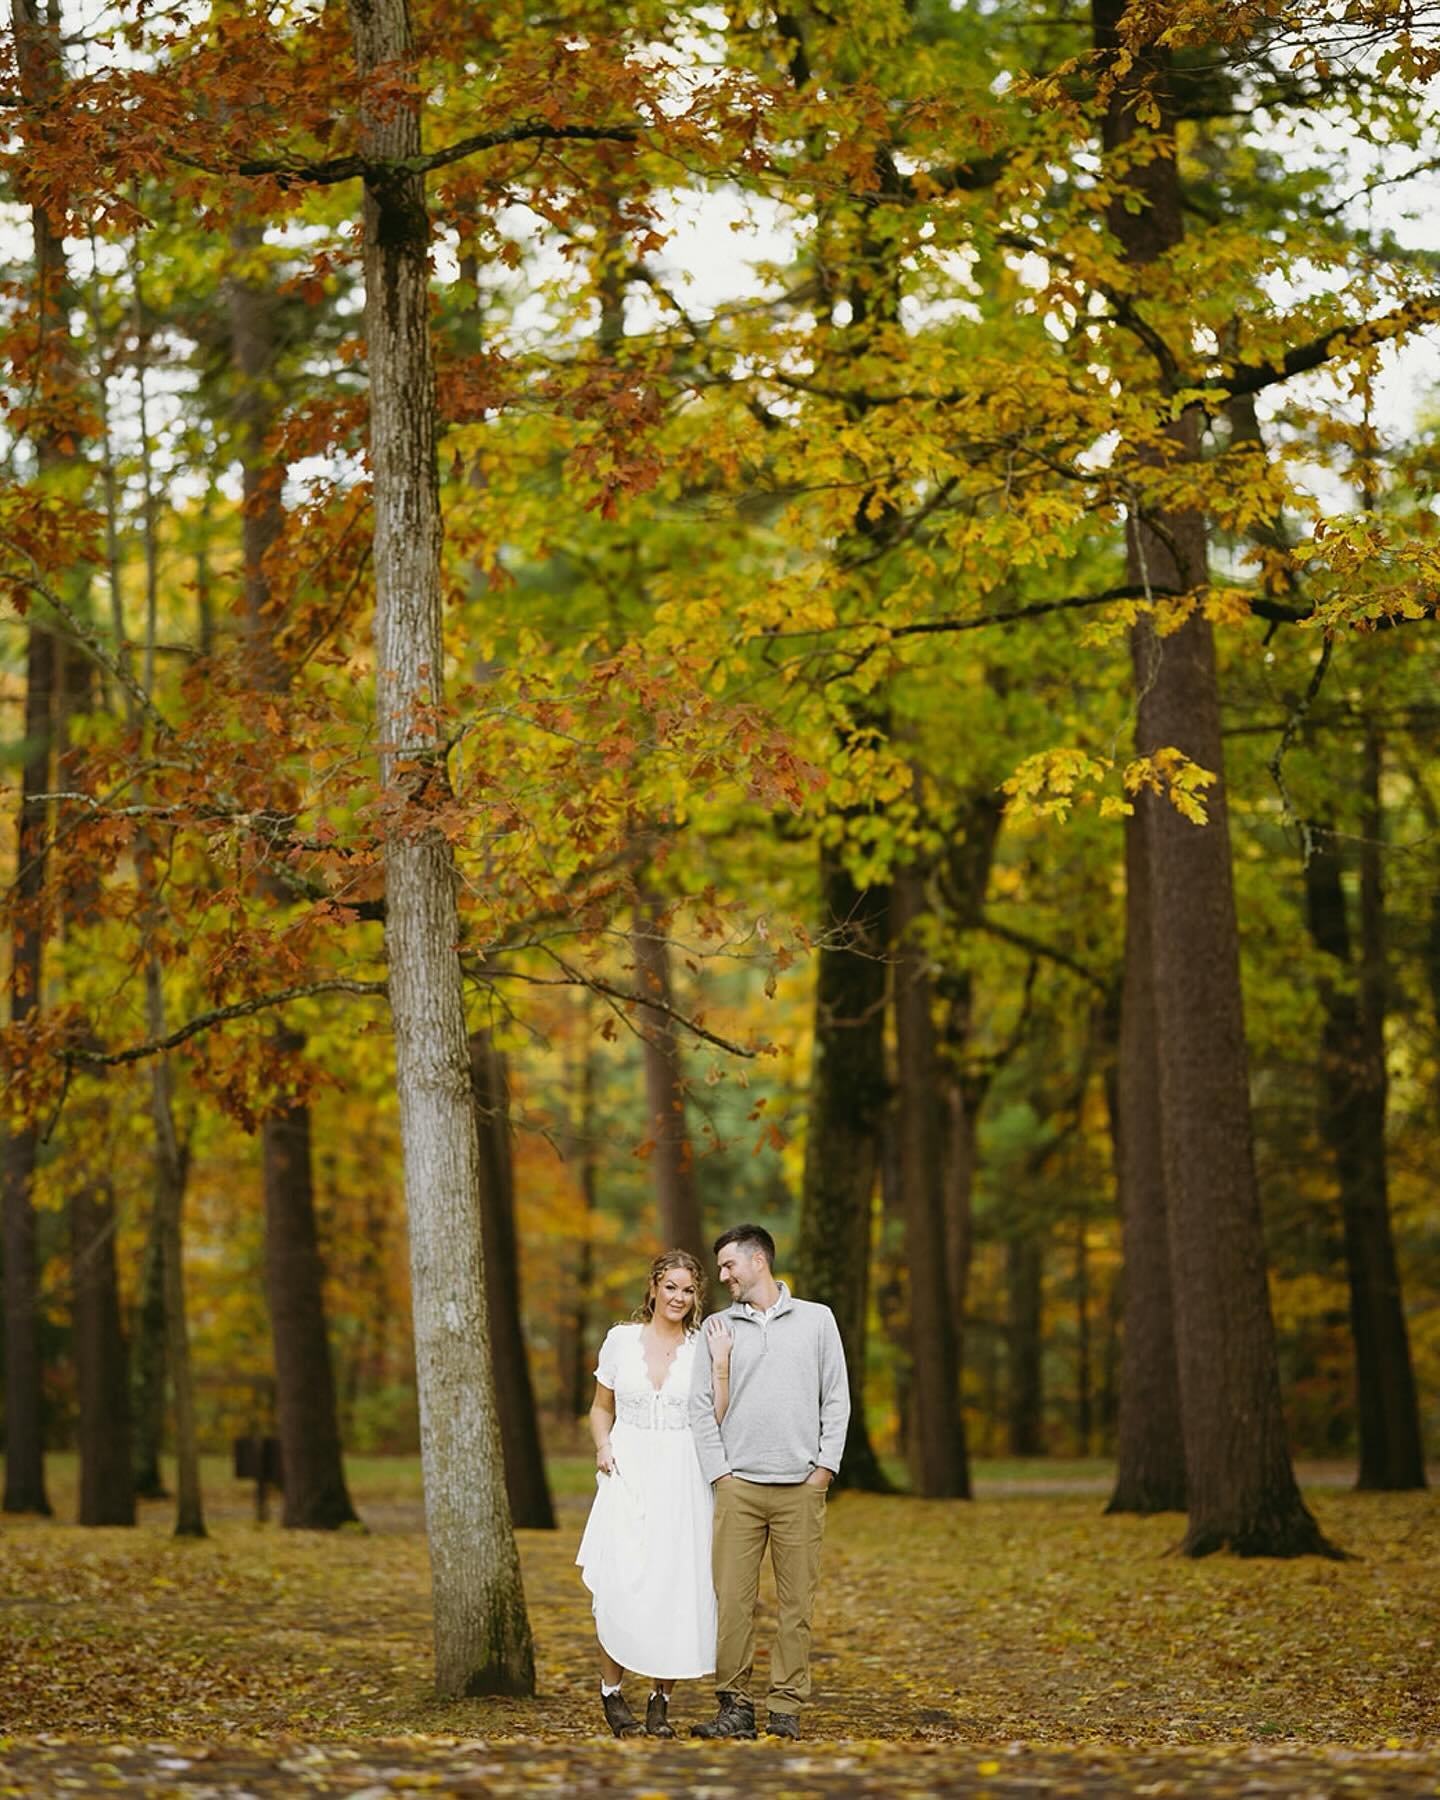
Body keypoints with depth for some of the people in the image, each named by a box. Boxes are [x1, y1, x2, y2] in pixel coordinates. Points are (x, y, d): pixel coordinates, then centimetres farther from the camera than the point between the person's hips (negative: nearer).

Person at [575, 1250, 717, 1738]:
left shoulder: (703, 1348, 5)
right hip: (628, 1475, 0)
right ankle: (611, 1693, 5)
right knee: (620, 1586, -10)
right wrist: (603, 1448, -3)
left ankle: (660, 1701, 9)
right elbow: (601, 1408, 15)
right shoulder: (621, 1339, 6)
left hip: (682, 1480, 0)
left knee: (676, 1587, -3)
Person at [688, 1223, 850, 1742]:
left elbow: (836, 1400, 7)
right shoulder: (717, 1328, 11)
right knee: (733, 1600, -5)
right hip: (738, 1486, 1)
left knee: (796, 1602, -1)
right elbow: (701, 1407, 8)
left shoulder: (816, 1320, 8)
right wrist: (719, 1472, -1)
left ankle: (787, 1708, 4)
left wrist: (824, 1467, -1)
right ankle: (735, 1705, -1)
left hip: (801, 1487, -1)